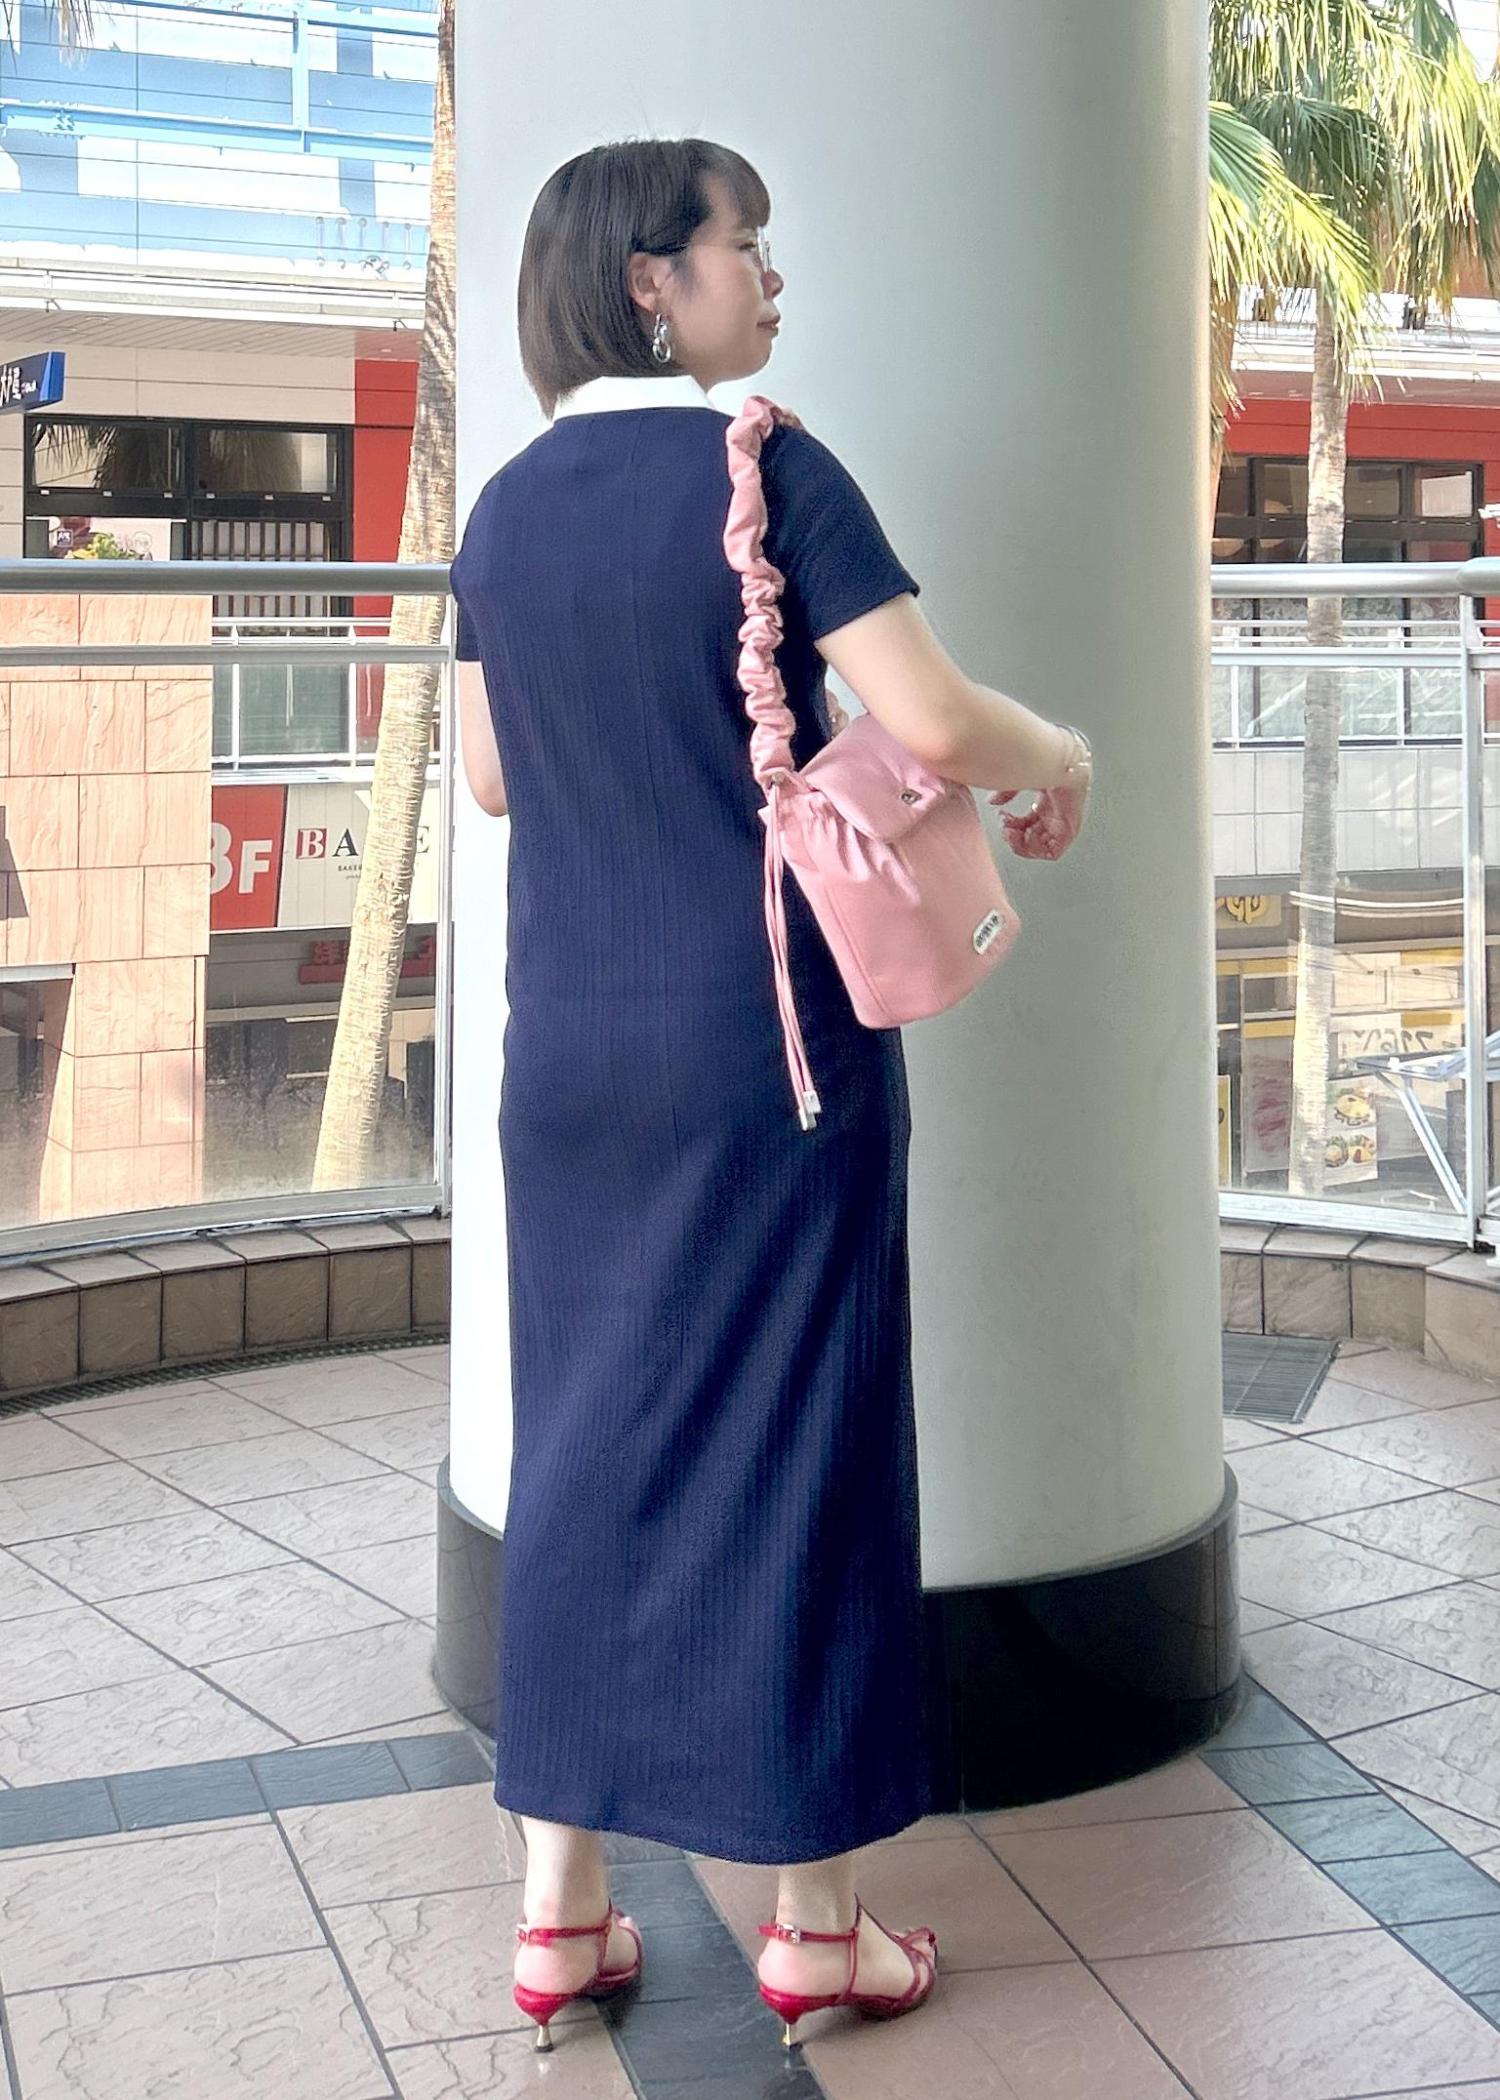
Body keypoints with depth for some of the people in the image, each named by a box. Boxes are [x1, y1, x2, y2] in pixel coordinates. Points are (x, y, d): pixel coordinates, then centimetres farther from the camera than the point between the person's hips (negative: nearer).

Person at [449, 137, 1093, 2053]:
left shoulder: (506, 510, 7)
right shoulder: (767, 472, -12)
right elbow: (936, 725, -19)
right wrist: (1061, 758, 1)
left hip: (569, 1046, 6)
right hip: (770, 1034, -6)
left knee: (586, 1441, 12)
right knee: (790, 1444, 4)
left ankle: (561, 1911, 18)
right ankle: (811, 1917, 16)